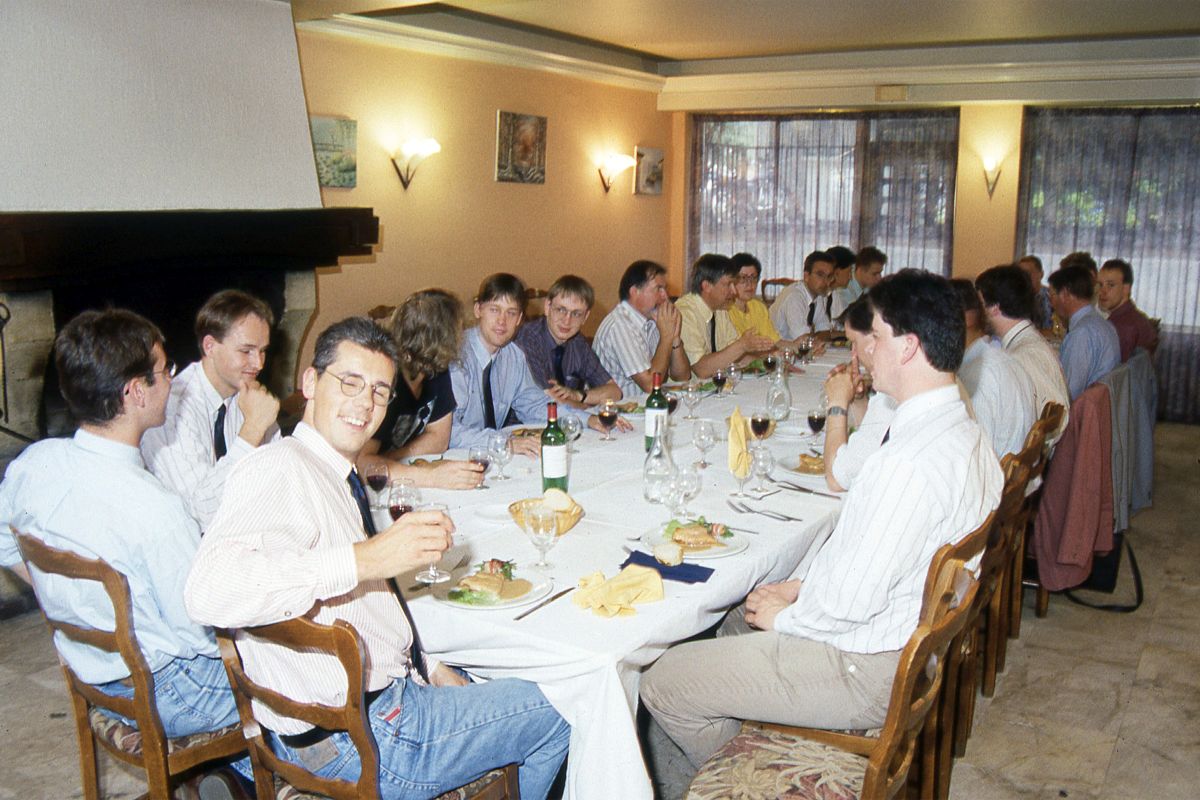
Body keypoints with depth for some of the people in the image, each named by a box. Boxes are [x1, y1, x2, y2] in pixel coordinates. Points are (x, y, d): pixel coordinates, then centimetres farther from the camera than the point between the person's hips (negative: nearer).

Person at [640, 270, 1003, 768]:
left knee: (662, 685, -5)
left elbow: (852, 599, -28)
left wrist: (784, 616, -9)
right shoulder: (962, 430, 3)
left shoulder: (912, 463, -31)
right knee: (737, 622, 29)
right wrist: (801, 585, 8)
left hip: (866, 671, -10)